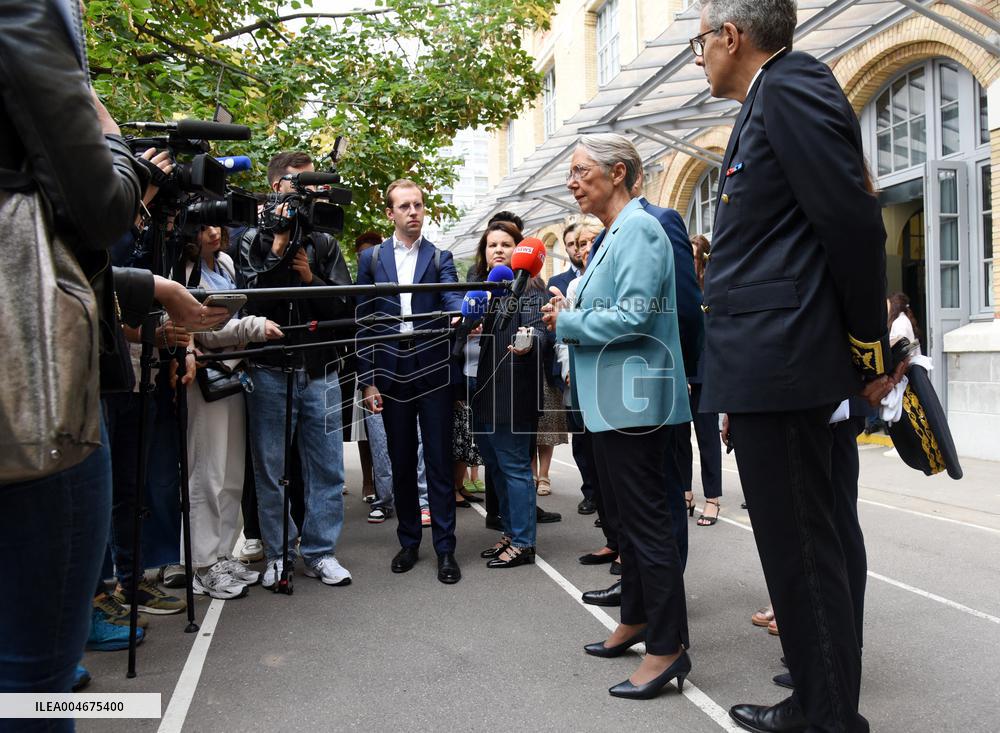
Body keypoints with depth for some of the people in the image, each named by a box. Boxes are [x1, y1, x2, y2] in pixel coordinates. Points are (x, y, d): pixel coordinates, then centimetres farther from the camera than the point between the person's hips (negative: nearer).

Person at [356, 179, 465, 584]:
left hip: (433, 373, -1)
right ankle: (408, 541, 23)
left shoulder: (439, 258, 6)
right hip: (391, 376, 1)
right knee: (401, 463, 10)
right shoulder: (371, 258, 8)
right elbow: (364, 320, 6)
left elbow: (452, 298, -11)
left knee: (439, 463, 1)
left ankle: (445, 548, 8)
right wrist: (367, 380, 0)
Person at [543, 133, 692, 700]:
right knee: (630, 513, 18)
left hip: (633, 398, -10)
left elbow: (632, 316, -23)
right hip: (613, 399, 10)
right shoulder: (614, 233, 17)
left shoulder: (639, 229, -13)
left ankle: (668, 647, 5)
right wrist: (568, 314, 5)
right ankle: (636, 620, 32)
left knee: (647, 519, -5)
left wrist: (567, 323, -11)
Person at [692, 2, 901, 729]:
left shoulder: (792, 86, -8)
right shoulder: (767, 103, 20)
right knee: (798, 544, 15)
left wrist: (871, 355, -7)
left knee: (801, 548, -2)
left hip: (781, 364, -10)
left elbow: (855, 224, -14)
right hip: (768, 369, 10)